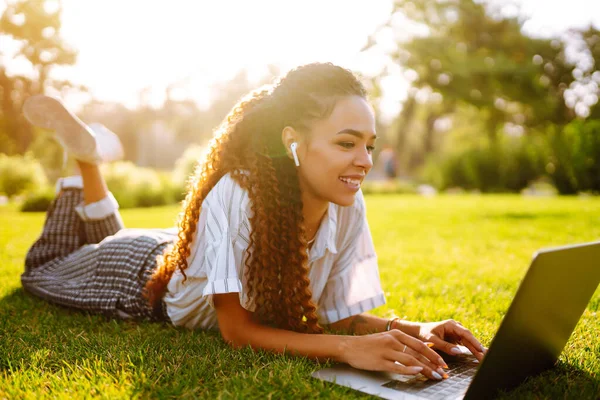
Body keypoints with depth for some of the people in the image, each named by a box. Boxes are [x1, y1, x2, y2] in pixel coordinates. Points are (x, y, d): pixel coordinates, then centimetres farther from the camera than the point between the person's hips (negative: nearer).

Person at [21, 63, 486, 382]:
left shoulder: (348, 206, -26)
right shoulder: (235, 195, -42)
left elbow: (339, 314, -19)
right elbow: (235, 328, -38)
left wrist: (414, 330, -37)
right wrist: (346, 348, -51)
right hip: (143, 275, -4)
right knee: (41, 269, 25)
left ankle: (90, 158, 37)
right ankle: (87, 159, 25)